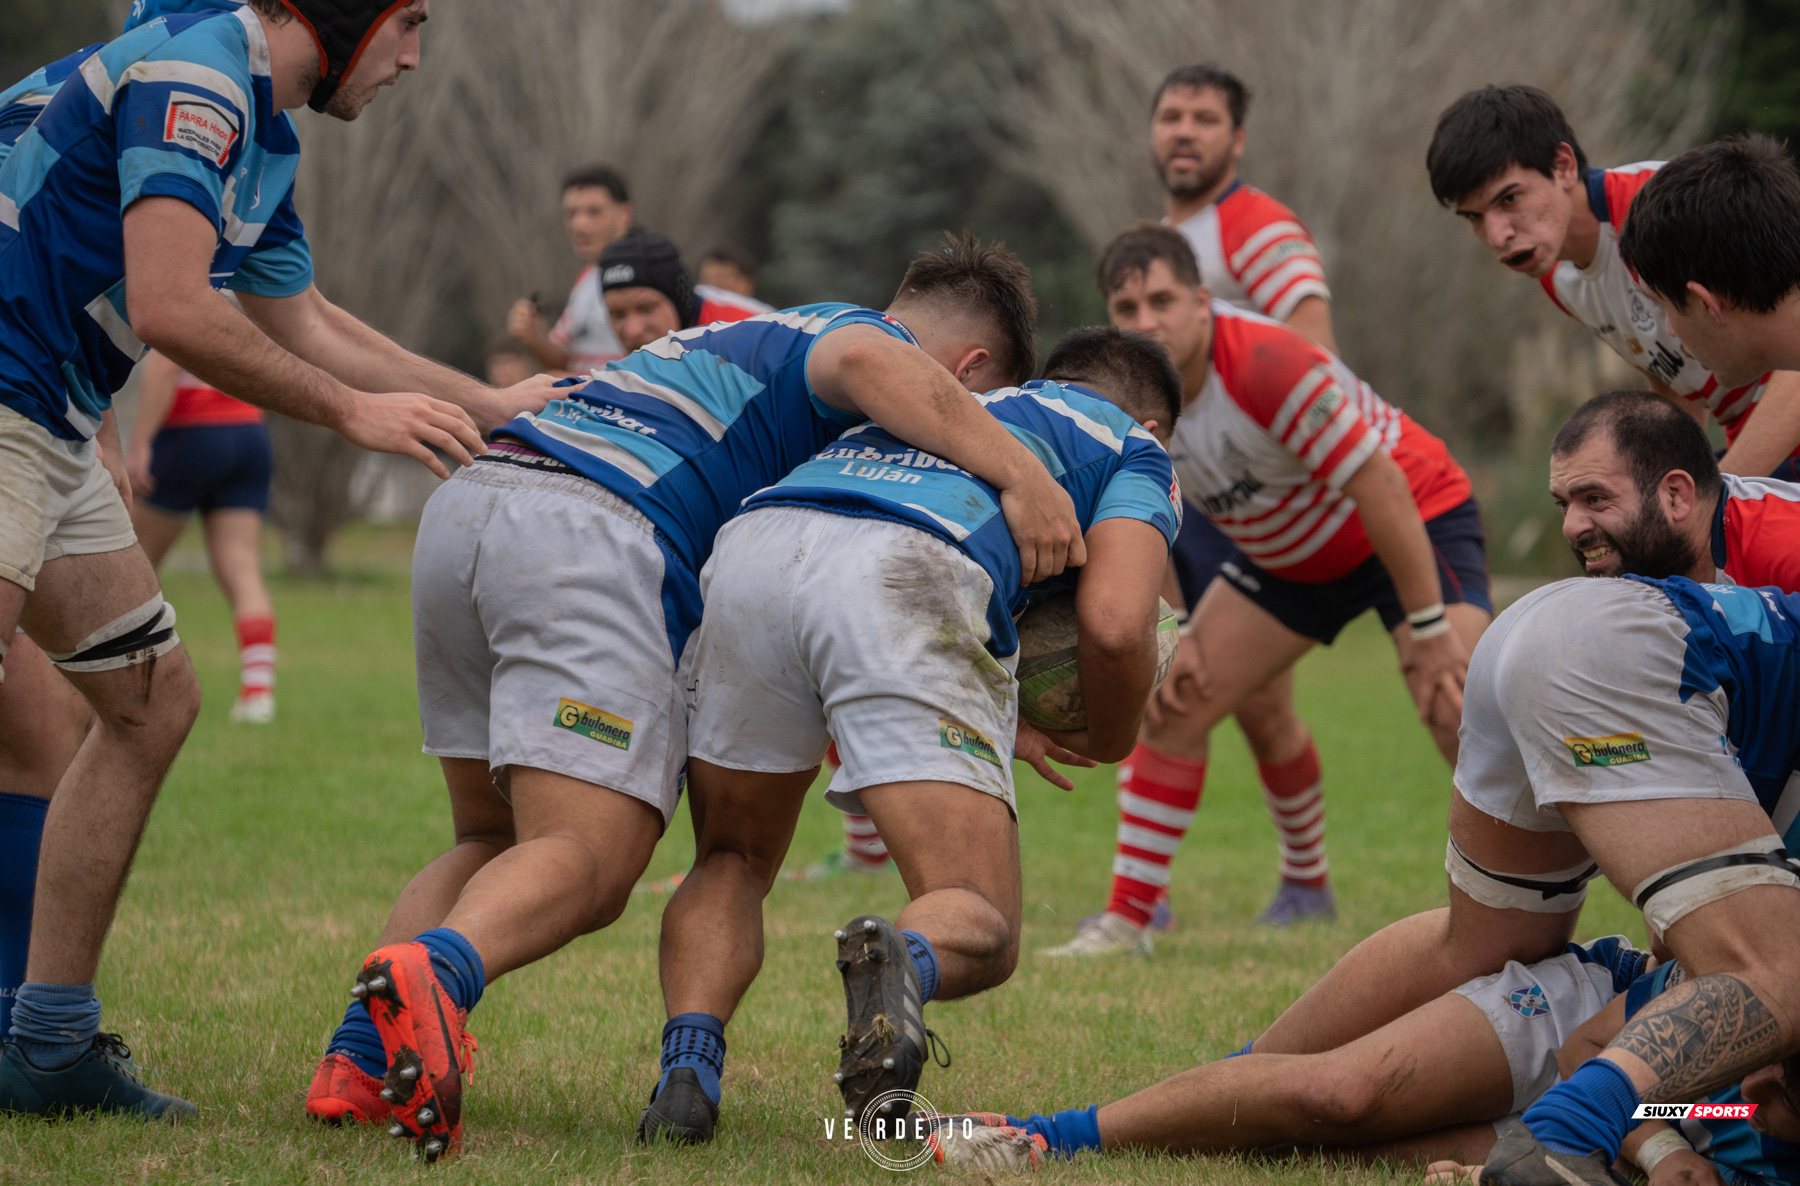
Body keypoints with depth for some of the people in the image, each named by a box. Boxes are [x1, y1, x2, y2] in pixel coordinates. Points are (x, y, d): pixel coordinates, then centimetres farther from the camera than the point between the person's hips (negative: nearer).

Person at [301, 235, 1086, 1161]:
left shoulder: (756, 338, 39)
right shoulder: (864, 330, 14)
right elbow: (864, 361, -15)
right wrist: (1019, 471, -17)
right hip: (598, 536, -8)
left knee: (491, 845, 17)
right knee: (584, 862, -14)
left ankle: (361, 1057, -4)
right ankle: (431, 975, -44)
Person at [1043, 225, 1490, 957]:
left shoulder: (1266, 365, -34)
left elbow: (1381, 489, -32)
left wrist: (1427, 630, -29)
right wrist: (1168, 632, -5)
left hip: (1416, 520, -7)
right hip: (1288, 559, 7)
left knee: (1458, 715, -26)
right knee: (1173, 706, -2)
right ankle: (1127, 920, 8)